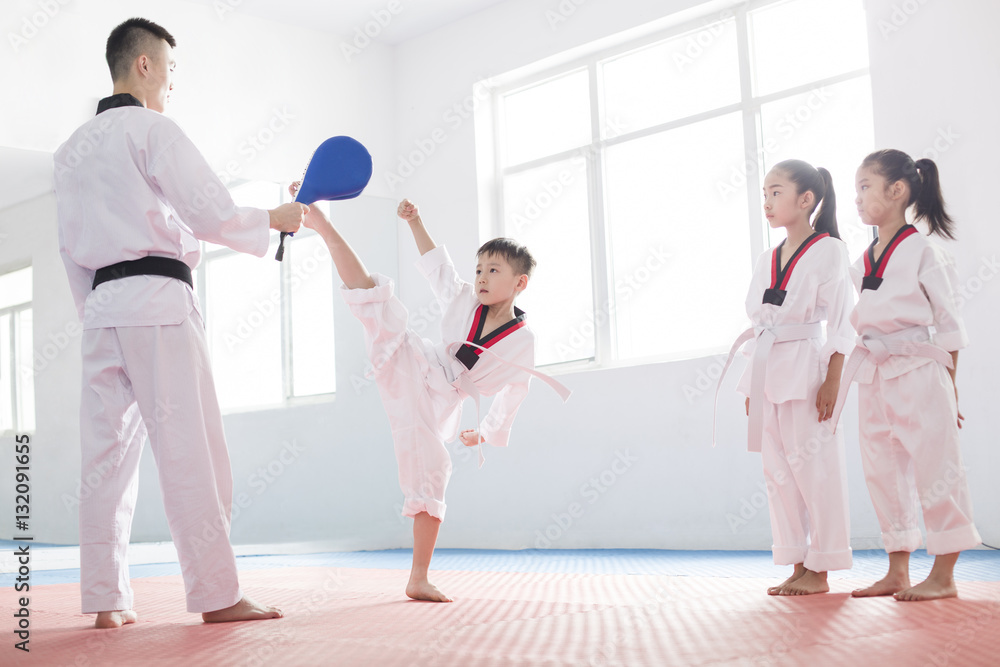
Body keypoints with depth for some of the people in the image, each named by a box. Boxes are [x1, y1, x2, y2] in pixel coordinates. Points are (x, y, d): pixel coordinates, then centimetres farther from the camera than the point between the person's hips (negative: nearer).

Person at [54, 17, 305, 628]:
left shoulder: (73, 149, 20)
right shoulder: (153, 129, -3)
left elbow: (72, 249, 21)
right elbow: (214, 216, -9)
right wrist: (276, 220, 7)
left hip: (101, 306, 8)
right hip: (158, 295, -7)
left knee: (107, 455, 6)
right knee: (191, 452, -6)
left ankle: (106, 600, 7)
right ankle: (217, 595, -4)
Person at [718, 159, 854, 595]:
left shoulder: (828, 250, -4)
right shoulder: (767, 260, 15)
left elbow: (841, 322, -8)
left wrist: (833, 380, -15)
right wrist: (752, 385, 13)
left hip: (806, 368, -7)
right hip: (767, 371, 7)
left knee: (812, 466, -4)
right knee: (777, 470, 7)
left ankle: (819, 569, 5)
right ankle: (797, 565, 16)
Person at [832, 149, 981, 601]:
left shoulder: (924, 252, -5)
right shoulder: (862, 263, 12)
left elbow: (948, 324, -4)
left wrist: (949, 385, -5)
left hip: (918, 370, -7)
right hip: (873, 376, 7)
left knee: (933, 468, -2)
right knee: (883, 473, 10)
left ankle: (944, 575, 8)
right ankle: (898, 572, 19)